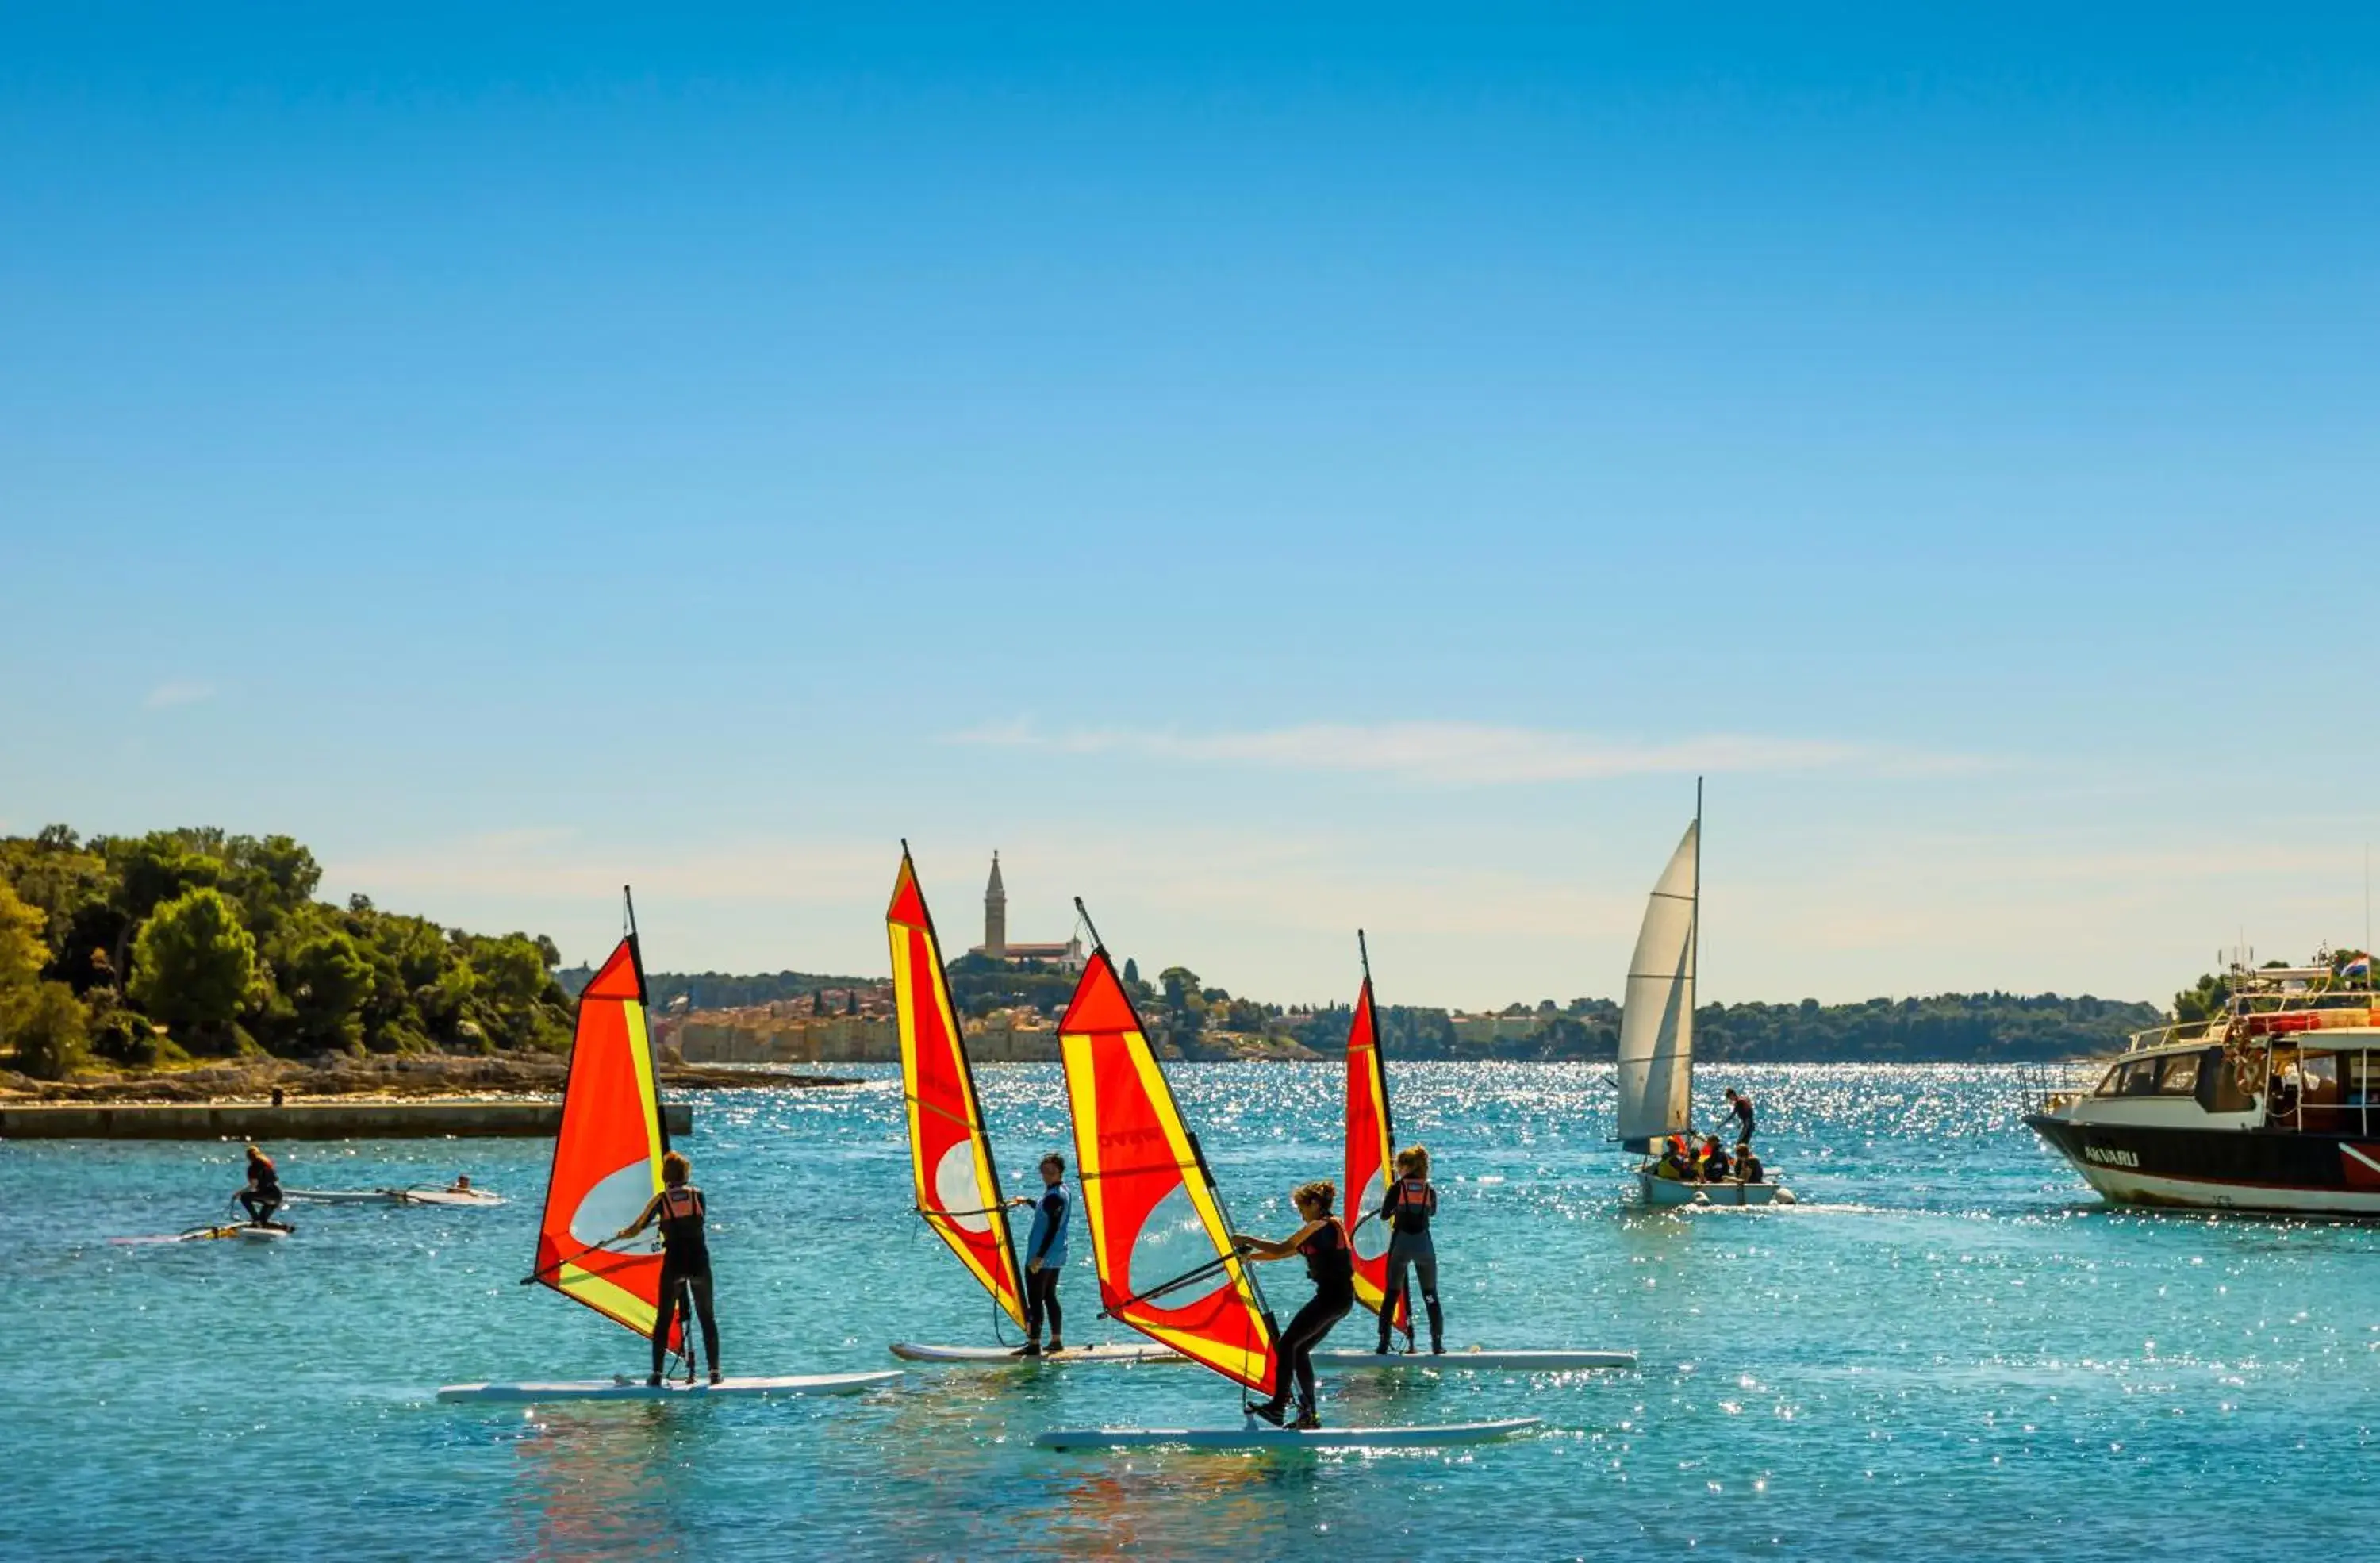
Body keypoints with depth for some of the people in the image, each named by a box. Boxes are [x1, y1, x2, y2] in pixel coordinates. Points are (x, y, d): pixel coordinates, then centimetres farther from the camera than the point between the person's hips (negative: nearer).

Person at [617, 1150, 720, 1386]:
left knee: (664, 1319, 7)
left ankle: (657, 1374, 3)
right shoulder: (698, 1194, 3)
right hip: (699, 1261, 1)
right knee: (707, 1317, 11)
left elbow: (636, 1229, 4)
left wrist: (620, 1235, 25)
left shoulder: (661, 1200, -1)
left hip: (674, 1263, -1)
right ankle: (715, 1371, 7)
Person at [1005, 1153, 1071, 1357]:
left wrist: (1039, 1256, -24)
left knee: (1035, 1300, -6)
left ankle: (1033, 1345, -6)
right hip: (1057, 1256, 10)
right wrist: (1027, 1200, 42)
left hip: (1042, 1257, -10)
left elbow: (1053, 1228, -22)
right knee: (1050, 1297, 16)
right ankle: (1056, 1341, 19)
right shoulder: (1062, 1191, 12)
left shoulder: (1055, 1196, -18)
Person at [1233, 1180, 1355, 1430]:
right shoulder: (1329, 1226, 20)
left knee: (1288, 1343, -11)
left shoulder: (1320, 1226, -11)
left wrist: (1246, 1240, -3)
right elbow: (1288, 1251, 24)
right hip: (1341, 1297, 10)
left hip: (1332, 1295, -10)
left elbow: (1282, 1249, -13)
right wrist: (1251, 1255, 23)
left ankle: (1278, 1406, -17)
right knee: (1300, 1350, 12)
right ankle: (1309, 1414, 11)